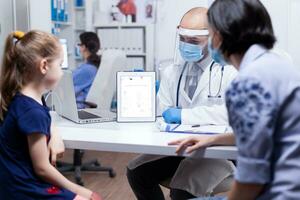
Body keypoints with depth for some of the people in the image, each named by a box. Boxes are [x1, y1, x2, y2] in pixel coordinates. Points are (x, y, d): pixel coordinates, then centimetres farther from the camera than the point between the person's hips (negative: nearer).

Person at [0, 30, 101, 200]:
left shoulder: (22, 100, 4)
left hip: (23, 184, 9)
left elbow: (46, 123, 26)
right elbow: (42, 168, -19)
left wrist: (55, 137, 3)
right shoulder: (33, 112, -25)